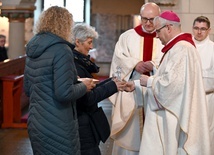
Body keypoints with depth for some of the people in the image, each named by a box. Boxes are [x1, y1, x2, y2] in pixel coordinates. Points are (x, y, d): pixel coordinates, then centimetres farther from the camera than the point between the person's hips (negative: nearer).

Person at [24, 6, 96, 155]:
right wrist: (84, 86, -5)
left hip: (35, 123, 8)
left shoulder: (32, 49, 9)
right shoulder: (61, 50, -16)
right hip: (57, 127, -8)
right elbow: (64, 93, -22)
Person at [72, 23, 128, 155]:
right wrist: (112, 86, -14)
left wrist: (111, 82, 4)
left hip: (80, 122, 10)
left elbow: (88, 90, 11)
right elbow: (88, 99, -20)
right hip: (82, 126, -10)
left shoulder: (78, 61, 9)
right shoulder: (74, 66, -20)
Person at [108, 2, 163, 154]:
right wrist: (135, 64, -19)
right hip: (130, 92, 1)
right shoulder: (127, 36, 8)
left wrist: (154, 65, -25)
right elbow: (119, 58, -1)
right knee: (128, 132, 5)